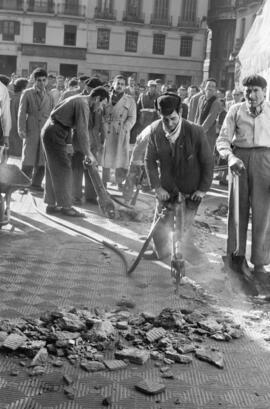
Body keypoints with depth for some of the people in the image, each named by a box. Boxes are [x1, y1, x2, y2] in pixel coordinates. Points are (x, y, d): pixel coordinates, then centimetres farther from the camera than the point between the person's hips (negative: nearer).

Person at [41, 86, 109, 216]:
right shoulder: (83, 104, -13)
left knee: (53, 170, 12)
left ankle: (51, 204, 17)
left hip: (49, 131, 10)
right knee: (63, 170, -6)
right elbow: (82, 131, -18)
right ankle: (66, 206, -3)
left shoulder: (78, 99, 17)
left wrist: (67, 144, 17)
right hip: (55, 134, -10)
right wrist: (88, 153, -13)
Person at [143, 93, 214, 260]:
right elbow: (150, 161, -2)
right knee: (159, 228, 9)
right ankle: (161, 253, 38)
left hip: (192, 191, -2)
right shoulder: (154, 131, -14)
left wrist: (203, 189, -7)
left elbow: (208, 162, -9)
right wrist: (157, 187, -6)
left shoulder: (196, 132, -20)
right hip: (167, 189, 3)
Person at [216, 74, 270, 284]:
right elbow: (223, 139, 1)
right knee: (238, 208, 9)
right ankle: (237, 254, 26)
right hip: (239, 158, 1)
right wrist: (230, 157, -18)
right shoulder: (236, 110, 6)